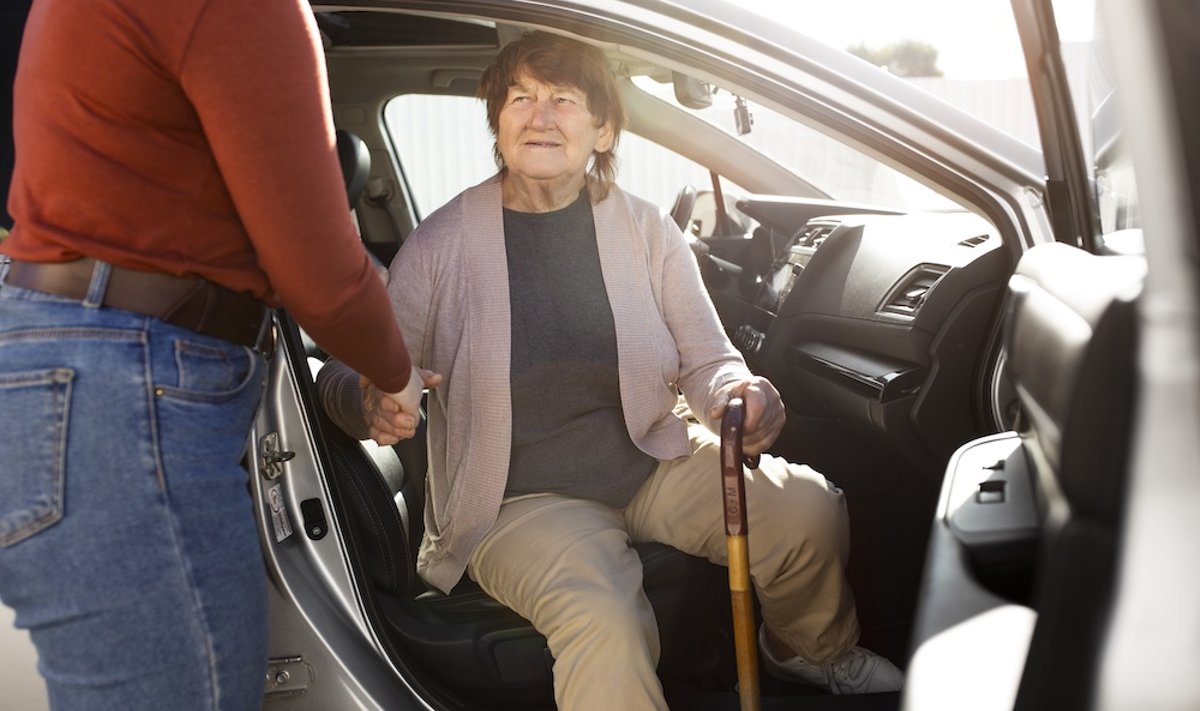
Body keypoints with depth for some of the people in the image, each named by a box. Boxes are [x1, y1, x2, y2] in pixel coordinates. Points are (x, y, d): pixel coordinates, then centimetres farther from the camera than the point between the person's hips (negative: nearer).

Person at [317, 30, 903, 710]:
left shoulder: (646, 230, 0)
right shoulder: (441, 245, -7)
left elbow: (709, 362, 2)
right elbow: (347, 371, -2)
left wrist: (738, 395, -23)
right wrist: (368, 403, -28)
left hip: (654, 463, 4)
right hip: (523, 497, -3)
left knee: (806, 506, -17)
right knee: (604, 623, -34)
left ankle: (814, 652, 18)